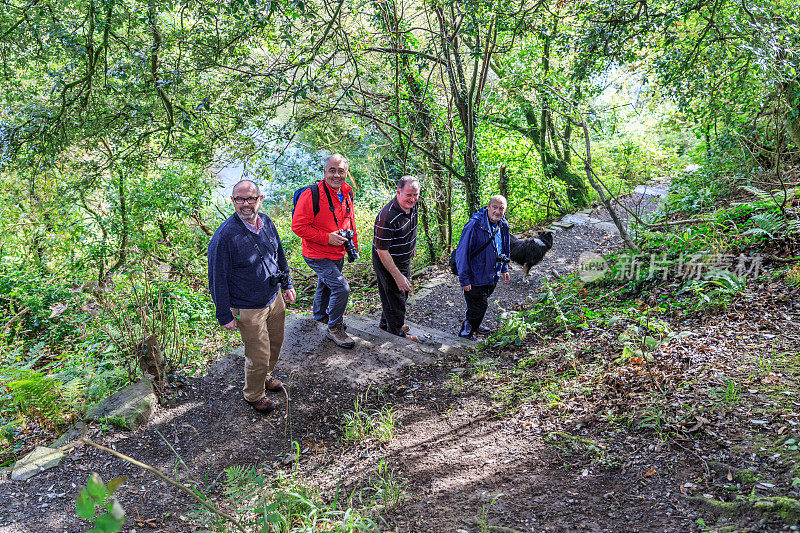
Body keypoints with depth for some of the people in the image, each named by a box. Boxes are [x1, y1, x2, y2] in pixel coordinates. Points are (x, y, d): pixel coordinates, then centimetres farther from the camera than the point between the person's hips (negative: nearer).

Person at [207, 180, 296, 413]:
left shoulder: (266, 223, -2)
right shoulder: (224, 236, -24)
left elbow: (279, 256, 15)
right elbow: (217, 280, -17)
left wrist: (287, 285, 17)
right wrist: (225, 316, -14)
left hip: (274, 299, 7)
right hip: (248, 309, -7)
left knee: (275, 343, 23)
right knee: (258, 356, 5)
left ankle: (265, 376, 51)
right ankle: (254, 395, 32)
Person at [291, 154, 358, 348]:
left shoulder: (347, 194, 0)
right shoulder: (312, 194, -24)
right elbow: (298, 226, -22)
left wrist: (353, 244, 14)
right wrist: (327, 237, -26)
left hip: (338, 254, 8)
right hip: (318, 256, -8)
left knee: (326, 284, 27)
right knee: (341, 287, -15)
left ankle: (320, 314, 53)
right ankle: (334, 328, 4)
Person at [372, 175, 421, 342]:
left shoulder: (411, 205, -8)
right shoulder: (387, 217, -34)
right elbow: (382, 251, -30)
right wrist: (398, 276, -29)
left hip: (404, 261, 9)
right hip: (387, 263, -9)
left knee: (402, 292, 24)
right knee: (395, 297, 8)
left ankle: (385, 323, 46)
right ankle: (396, 332, 30)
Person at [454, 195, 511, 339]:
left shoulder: (503, 225, -1)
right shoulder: (475, 225, -26)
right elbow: (462, 252, -23)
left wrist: (504, 269, 19)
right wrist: (464, 279, -21)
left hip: (492, 276, 7)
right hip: (475, 277, -7)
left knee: (482, 302, 23)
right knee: (479, 305, 1)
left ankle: (474, 327, 45)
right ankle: (466, 331, 23)